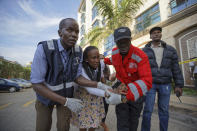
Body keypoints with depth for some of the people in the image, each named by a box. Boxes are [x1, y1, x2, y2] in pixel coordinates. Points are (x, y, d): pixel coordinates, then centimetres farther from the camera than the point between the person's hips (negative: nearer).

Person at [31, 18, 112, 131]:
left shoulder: (78, 51, -19)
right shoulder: (43, 48, -33)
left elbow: (78, 78, -15)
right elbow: (36, 84, -31)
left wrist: (99, 85, -31)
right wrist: (67, 102, -38)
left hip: (65, 94, 2)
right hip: (45, 94, -2)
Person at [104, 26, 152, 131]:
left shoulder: (140, 56, -28)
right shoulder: (114, 52, -10)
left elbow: (147, 81, -38)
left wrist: (124, 97, -47)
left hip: (136, 90, -2)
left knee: (134, 119, 16)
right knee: (122, 120, 2)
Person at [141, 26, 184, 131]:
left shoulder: (170, 50, 7)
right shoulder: (144, 51, 3)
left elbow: (176, 68, 7)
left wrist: (178, 84, 3)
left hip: (165, 84, 2)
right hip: (150, 83, -1)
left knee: (164, 111, 10)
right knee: (148, 110, 0)